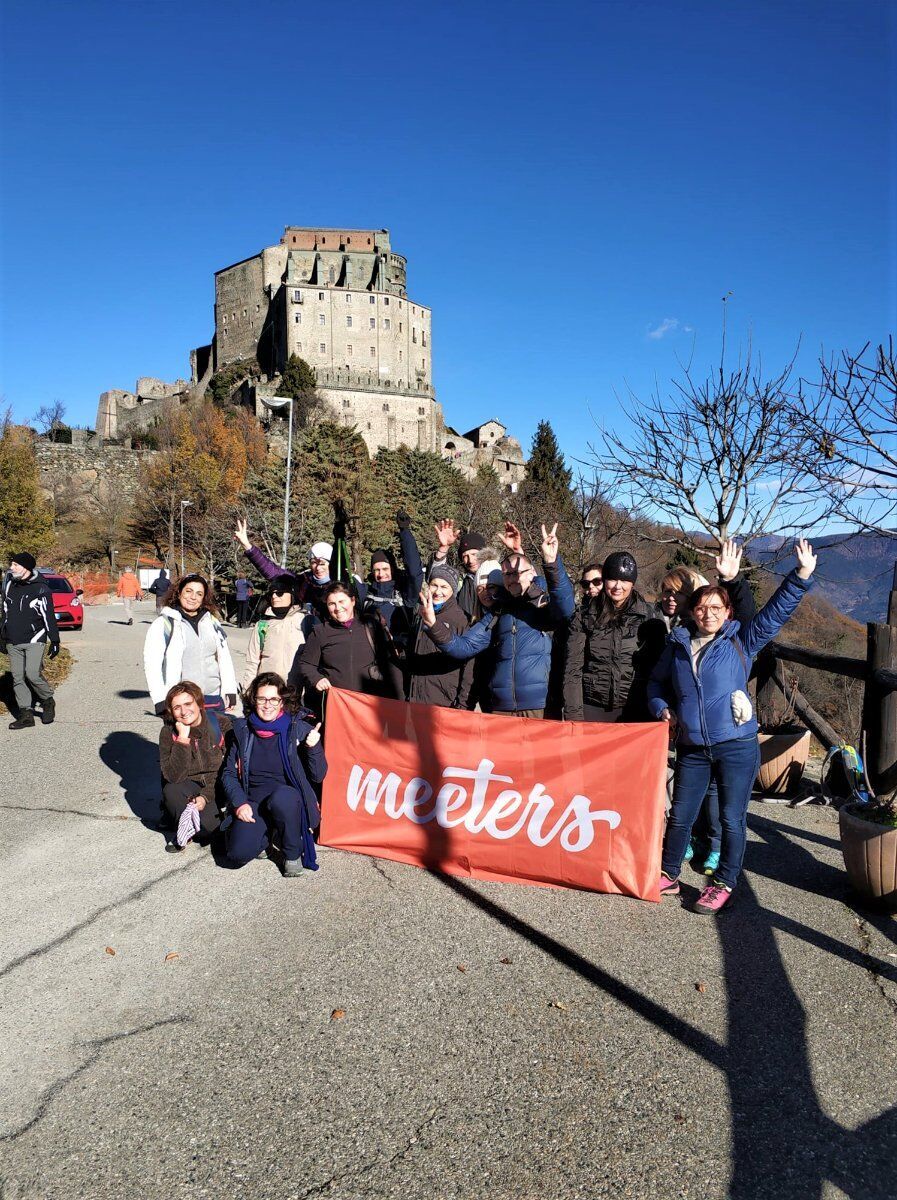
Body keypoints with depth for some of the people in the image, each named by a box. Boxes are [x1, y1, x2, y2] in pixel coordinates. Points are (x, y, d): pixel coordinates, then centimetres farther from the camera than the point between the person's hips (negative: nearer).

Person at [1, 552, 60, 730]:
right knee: (18, 678, 4)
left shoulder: (40, 589, -8)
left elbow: (49, 616, -7)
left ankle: (48, 702, 7)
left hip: (34, 641, -6)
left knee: (33, 674, -17)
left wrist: (54, 641, -8)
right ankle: (26, 715, 9)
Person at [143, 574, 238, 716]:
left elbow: (224, 657, 14)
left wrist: (230, 691, 6)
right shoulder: (163, 624, -1)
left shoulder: (213, 623, 12)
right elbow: (152, 663, -6)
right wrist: (160, 701, -12)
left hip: (214, 700, 4)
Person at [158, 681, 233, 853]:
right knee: (171, 791, -33)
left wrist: (206, 796, -20)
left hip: (219, 788, -1)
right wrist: (183, 739, -26)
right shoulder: (169, 732, -9)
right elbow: (172, 776, -20)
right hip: (189, 787, 1)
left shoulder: (222, 724, -11)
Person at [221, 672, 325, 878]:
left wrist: (314, 748, -24)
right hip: (254, 802, 2)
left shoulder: (299, 729, -5)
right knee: (239, 853, -22)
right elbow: (229, 773, 9)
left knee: (280, 798, -38)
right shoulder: (243, 730, 4)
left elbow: (318, 776, -6)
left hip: (289, 798, -2)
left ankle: (293, 855, -10)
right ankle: (266, 835, 15)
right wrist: (239, 803, -8)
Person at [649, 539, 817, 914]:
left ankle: (723, 884, 23)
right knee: (680, 816, 12)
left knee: (732, 818, 5)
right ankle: (668, 875, 29)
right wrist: (662, 708, 2)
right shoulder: (678, 644, 5)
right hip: (691, 749, 3)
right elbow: (657, 682, 19)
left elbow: (776, 611, -9)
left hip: (737, 747, -2)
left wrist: (801, 576, -19)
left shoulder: (742, 641, -2)